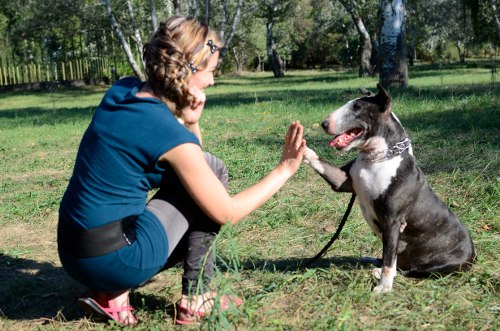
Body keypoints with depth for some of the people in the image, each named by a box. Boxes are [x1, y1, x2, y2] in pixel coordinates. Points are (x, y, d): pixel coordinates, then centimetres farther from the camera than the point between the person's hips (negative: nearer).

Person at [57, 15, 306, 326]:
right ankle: (196, 299, 6)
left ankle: (112, 293, 13)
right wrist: (285, 169, 0)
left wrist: (190, 120, -2)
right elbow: (227, 213, -7)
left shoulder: (122, 90, 3)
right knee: (211, 169, 1)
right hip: (113, 259, -8)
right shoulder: (170, 133, -18)